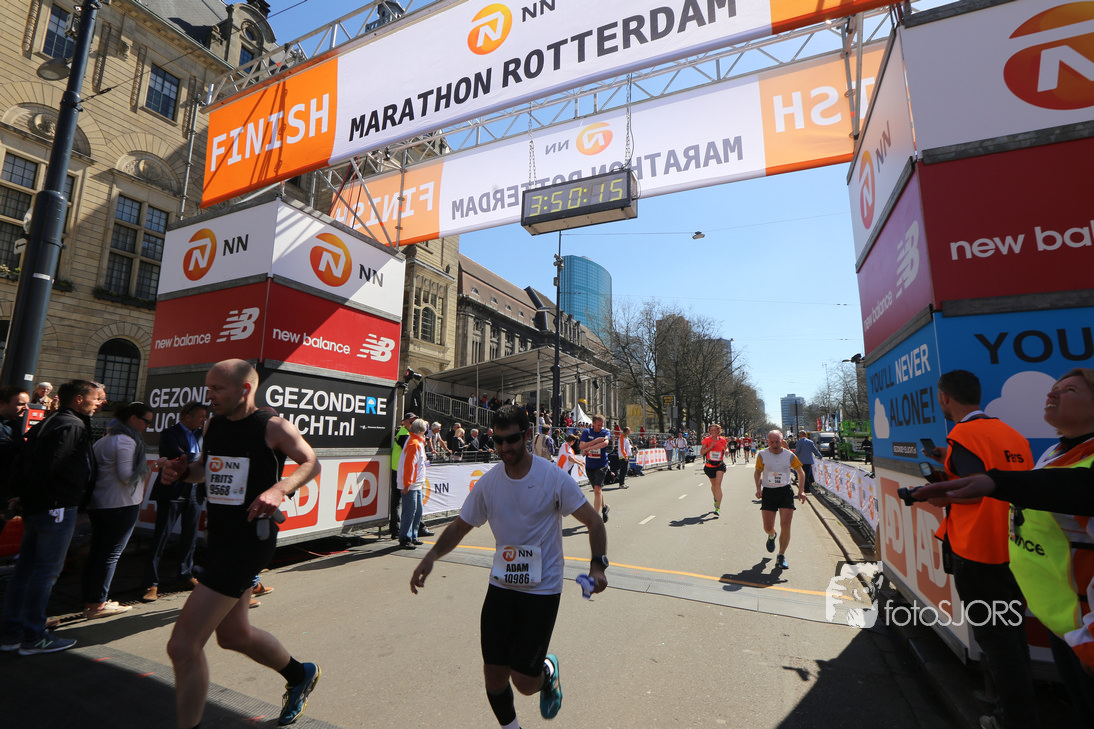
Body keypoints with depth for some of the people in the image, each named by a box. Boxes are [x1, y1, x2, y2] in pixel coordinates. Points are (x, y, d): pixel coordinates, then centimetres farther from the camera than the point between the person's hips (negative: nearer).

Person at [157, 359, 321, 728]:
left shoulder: (274, 427, -13)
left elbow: (311, 463, -5)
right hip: (219, 537, 9)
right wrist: (180, 471, 0)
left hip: (250, 539, -9)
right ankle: (299, 675, 46)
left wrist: (280, 489, -23)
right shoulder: (213, 425, 7)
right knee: (233, 634, 23)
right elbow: (204, 467, 22)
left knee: (183, 646, -9)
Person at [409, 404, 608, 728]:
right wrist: (431, 556, -8)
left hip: (543, 590, -3)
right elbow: (460, 526, 7)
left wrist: (598, 565, -22)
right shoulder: (488, 482, -4)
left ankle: (549, 670, 32)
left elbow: (593, 522, -8)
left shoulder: (553, 477, -14)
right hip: (501, 586, 4)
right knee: (493, 674, 8)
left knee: (524, 682, -4)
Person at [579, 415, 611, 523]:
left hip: (601, 466, -3)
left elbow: (605, 443, -25)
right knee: (597, 490, 17)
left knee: (597, 489, -17)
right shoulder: (586, 432, 2)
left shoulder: (606, 432, -4)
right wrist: (596, 440, -21)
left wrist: (588, 448, -28)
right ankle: (604, 507, 42)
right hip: (589, 466, 4)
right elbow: (581, 446, -11)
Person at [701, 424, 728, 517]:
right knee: (713, 485, 17)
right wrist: (710, 447, -21)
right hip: (709, 466, 1)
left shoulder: (722, 440, -1)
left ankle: (718, 508, -17)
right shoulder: (707, 440, -5)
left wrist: (725, 451, -3)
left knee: (718, 484, -17)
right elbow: (701, 452, -9)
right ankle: (716, 499, 49)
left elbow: (726, 448, 19)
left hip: (720, 465, -1)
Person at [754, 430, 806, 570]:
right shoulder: (762, 455, -3)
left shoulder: (790, 455, -2)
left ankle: (781, 557, 9)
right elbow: (758, 472, 11)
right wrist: (758, 488, -3)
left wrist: (801, 490, -1)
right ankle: (772, 536, 40)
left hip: (785, 492, 0)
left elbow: (800, 472, 10)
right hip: (768, 492, 0)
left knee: (785, 526, -9)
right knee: (768, 528, 1)